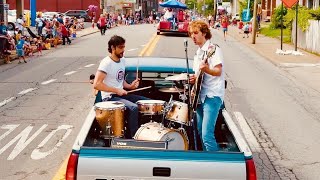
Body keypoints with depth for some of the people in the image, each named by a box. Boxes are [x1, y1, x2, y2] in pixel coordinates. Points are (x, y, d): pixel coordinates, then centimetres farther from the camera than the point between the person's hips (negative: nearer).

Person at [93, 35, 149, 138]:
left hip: (121, 94, 9)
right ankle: (132, 137, -17)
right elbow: (96, 84, -24)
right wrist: (116, 90, -23)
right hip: (110, 97, -9)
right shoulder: (106, 63, -17)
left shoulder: (122, 60, 9)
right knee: (133, 108, -30)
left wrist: (129, 86, 1)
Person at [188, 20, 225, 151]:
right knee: (200, 132, 15)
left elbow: (218, 71, -20)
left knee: (207, 134, -17)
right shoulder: (198, 52, 18)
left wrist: (207, 69, -40)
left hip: (212, 96, -9)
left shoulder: (213, 49, -8)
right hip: (200, 96, 9)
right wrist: (194, 78, 4)